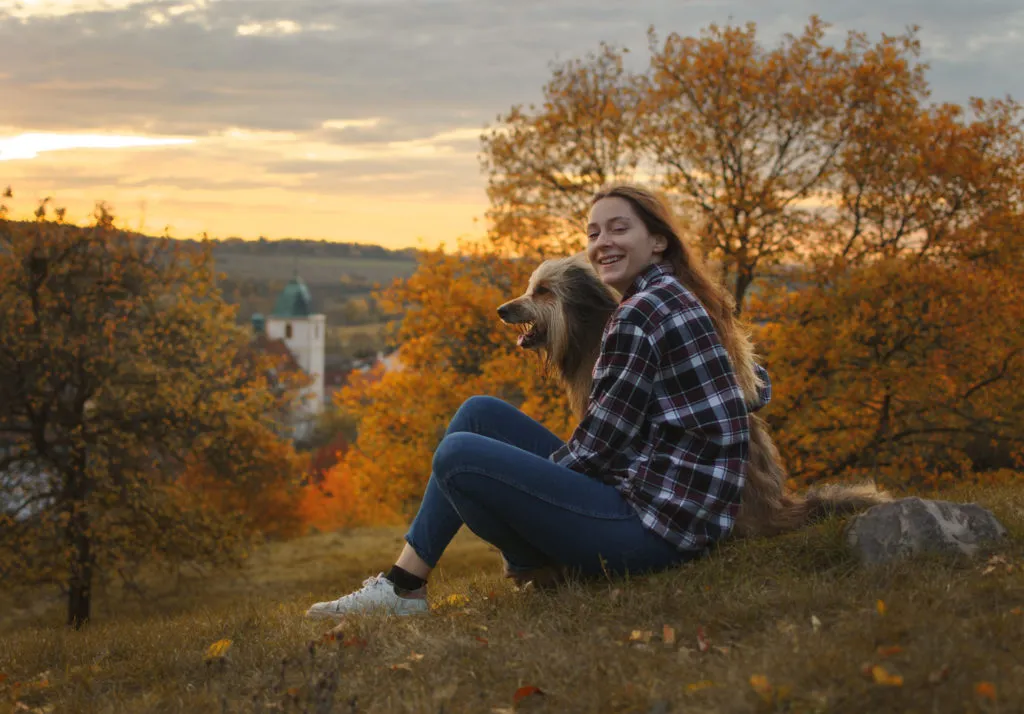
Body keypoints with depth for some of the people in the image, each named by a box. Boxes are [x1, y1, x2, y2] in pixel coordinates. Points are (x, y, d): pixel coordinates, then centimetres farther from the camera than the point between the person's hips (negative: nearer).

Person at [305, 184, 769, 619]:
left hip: (656, 524, -11)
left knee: (458, 456, -19)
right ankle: (402, 581, 7)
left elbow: (595, 446, -14)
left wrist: (528, 479, 3)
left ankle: (541, 567, 4)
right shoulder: (684, 299, 14)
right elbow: (759, 389, 25)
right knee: (480, 413, 11)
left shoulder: (640, 314, -15)